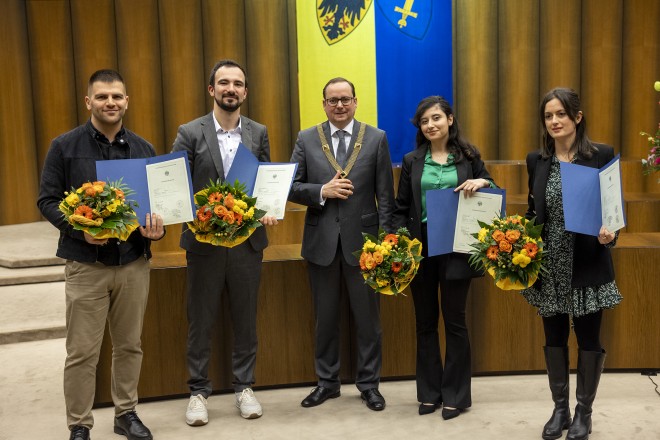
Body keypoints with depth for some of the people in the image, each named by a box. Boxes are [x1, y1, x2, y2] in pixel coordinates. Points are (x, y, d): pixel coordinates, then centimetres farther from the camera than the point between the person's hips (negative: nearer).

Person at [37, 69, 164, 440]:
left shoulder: (144, 149, 7)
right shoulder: (65, 147, -2)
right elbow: (48, 200, -2)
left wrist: (157, 227, -10)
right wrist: (80, 228, -19)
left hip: (134, 262, 3)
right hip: (86, 264, -3)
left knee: (129, 345, 13)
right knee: (82, 352, 3)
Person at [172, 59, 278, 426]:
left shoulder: (258, 133, 6)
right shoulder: (190, 133, -2)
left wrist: (267, 210, -10)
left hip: (247, 240, 2)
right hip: (204, 241, -2)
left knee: (245, 319, 12)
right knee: (200, 320, 8)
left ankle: (244, 387, 27)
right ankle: (198, 391, 22)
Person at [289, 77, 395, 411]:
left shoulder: (376, 138, 1)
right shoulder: (306, 139, 4)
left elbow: (385, 194, -1)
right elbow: (291, 187, 1)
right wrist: (322, 191, -16)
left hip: (362, 239, -1)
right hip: (321, 242, 1)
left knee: (367, 316, 8)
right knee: (325, 316, 13)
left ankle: (369, 383, 24)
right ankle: (327, 381, 29)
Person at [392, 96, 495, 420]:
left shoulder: (469, 157, 3)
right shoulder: (412, 161, 6)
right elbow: (401, 209, 6)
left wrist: (483, 182, -13)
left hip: (456, 248, -2)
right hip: (420, 247, 2)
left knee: (454, 320, 4)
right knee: (425, 322, 10)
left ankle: (455, 395, 18)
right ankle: (429, 392, 24)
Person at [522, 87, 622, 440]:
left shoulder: (602, 155, -5)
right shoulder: (536, 160, 5)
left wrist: (608, 235, -22)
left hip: (587, 266, -3)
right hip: (549, 267, 3)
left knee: (588, 338, 9)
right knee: (554, 338, 13)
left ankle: (584, 412, 26)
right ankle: (560, 409, 29)